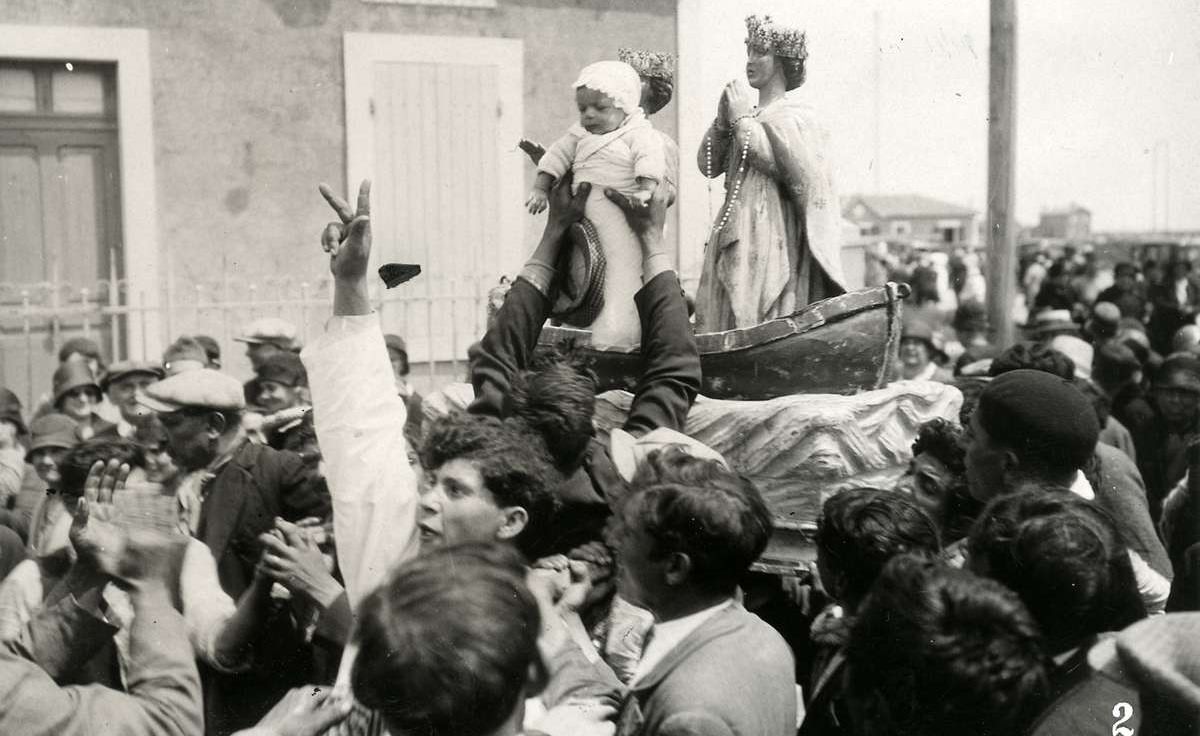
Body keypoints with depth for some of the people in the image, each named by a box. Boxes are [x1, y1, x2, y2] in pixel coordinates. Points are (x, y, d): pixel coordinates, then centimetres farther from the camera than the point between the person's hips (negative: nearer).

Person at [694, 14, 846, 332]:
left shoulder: (794, 113, 0)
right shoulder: (750, 113, 19)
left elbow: (787, 166, -17)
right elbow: (709, 165, 14)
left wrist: (743, 120, -8)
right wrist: (723, 120, -1)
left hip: (771, 239, -7)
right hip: (736, 237, 7)